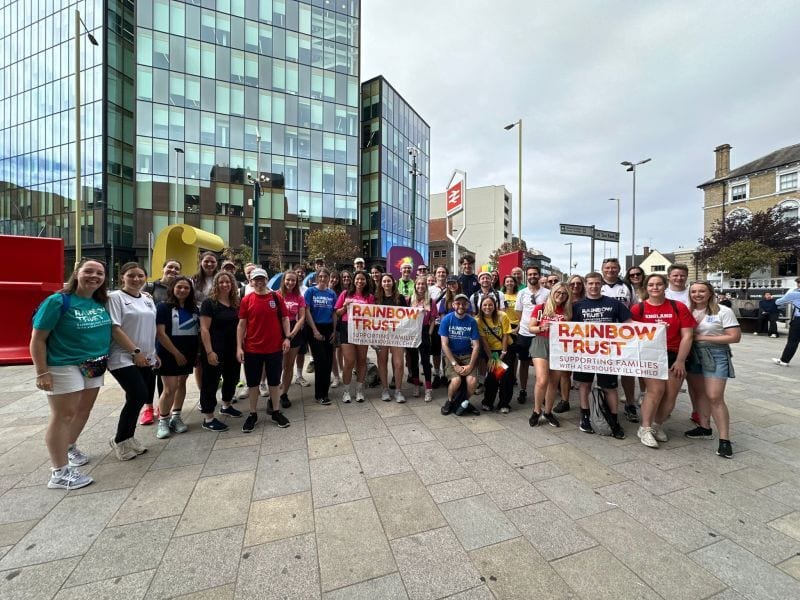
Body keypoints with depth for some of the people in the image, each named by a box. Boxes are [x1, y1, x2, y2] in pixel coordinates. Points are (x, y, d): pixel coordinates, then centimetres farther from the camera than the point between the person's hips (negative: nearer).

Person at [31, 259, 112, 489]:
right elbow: (37, 339, -12)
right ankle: (59, 473, 8)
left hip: (94, 367, 6)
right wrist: (42, 372, -15)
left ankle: (69, 448, 39)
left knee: (83, 411, 16)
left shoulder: (101, 303, 4)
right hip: (64, 366, -6)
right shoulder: (58, 301, -13)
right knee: (63, 415, -1)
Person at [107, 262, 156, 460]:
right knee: (139, 396, -14)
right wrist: (136, 351, -16)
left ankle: (127, 438, 26)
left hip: (146, 359, 7)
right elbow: (115, 329, -14)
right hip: (124, 358, -7)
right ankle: (120, 441, 7)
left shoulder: (148, 299, 12)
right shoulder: (115, 297, -7)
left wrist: (154, 353, 13)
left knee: (140, 398, 8)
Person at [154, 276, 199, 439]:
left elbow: (198, 331, 11)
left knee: (181, 384, 13)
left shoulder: (194, 309, 6)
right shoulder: (163, 307, -8)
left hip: (188, 353, 5)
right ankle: (163, 421, 14)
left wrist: (197, 352, 3)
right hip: (169, 354, -5)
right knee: (170, 389, -5)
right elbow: (160, 333, -13)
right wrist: (176, 353, -14)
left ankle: (176, 417, 27)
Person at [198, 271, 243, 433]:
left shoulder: (236, 303, 7)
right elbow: (204, 329, -14)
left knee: (232, 377, 19)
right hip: (215, 350, -7)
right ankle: (208, 419, 12)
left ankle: (226, 406, 40)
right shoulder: (209, 303, -10)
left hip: (233, 349, 7)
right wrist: (209, 352, -20)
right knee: (211, 382, 2)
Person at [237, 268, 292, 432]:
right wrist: (239, 347, -5)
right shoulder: (246, 300, -1)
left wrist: (287, 337, -9)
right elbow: (242, 324, 0)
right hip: (252, 349, 0)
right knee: (252, 382, 12)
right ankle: (252, 414, 28)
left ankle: (276, 412, 26)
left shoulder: (276, 297, -1)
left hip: (274, 348, 0)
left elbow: (285, 318, 3)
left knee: (274, 381, 12)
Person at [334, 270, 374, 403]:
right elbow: (337, 313, 6)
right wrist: (345, 307, -11)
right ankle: (347, 391, 15)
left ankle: (359, 390, 22)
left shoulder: (370, 297, 5)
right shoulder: (346, 294, 4)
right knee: (349, 362, -2)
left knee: (361, 360, 8)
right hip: (347, 329, -1)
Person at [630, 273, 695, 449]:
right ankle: (645, 429, -2)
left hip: (674, 356, 3)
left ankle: (657, 425, 25)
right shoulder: (638, 308, -3)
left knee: (671, 395, 5)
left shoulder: (679, 307, 1)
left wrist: (680, 361, -6)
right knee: (656, 390, -15)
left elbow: (687, 336, -1)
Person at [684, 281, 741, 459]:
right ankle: (704, 428, 24)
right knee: (699, 393, 11)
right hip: (693, 355, 4)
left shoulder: (723, 312, -6)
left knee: (715, 397, -8)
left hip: (716, 355, -4)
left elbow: (735, 337, -10)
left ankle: (724, 439, 1)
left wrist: (703, 337, -14)